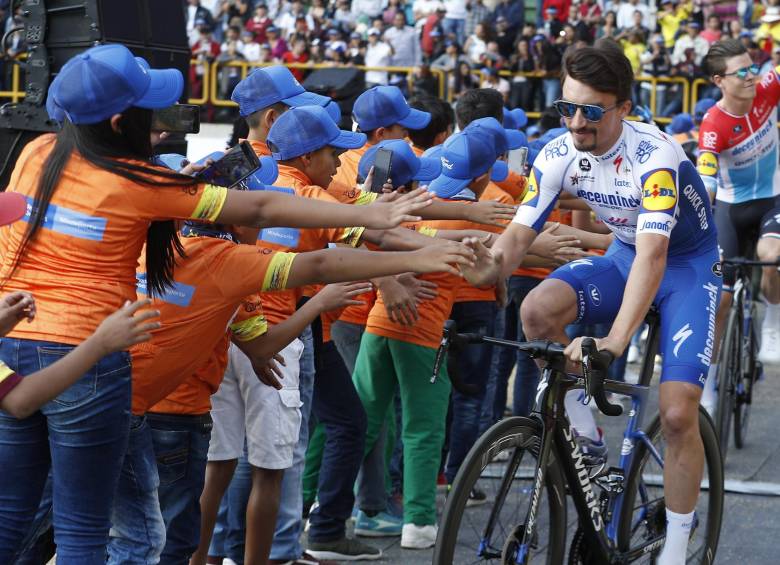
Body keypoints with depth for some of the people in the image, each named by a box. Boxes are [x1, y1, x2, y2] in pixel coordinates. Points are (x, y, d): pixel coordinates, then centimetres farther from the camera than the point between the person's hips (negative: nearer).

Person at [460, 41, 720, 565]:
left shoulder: (654, 155, -32)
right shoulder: (559, 156, -15)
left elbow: (654, 252, -42)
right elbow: (521, 230, -16)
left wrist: (615, 339, -54)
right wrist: (491, 265, -42)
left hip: (688, 265, -4)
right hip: (625, 255, 5)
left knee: (678, 415, -16)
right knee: (538, 309, -26)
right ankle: (581, 427, -4)